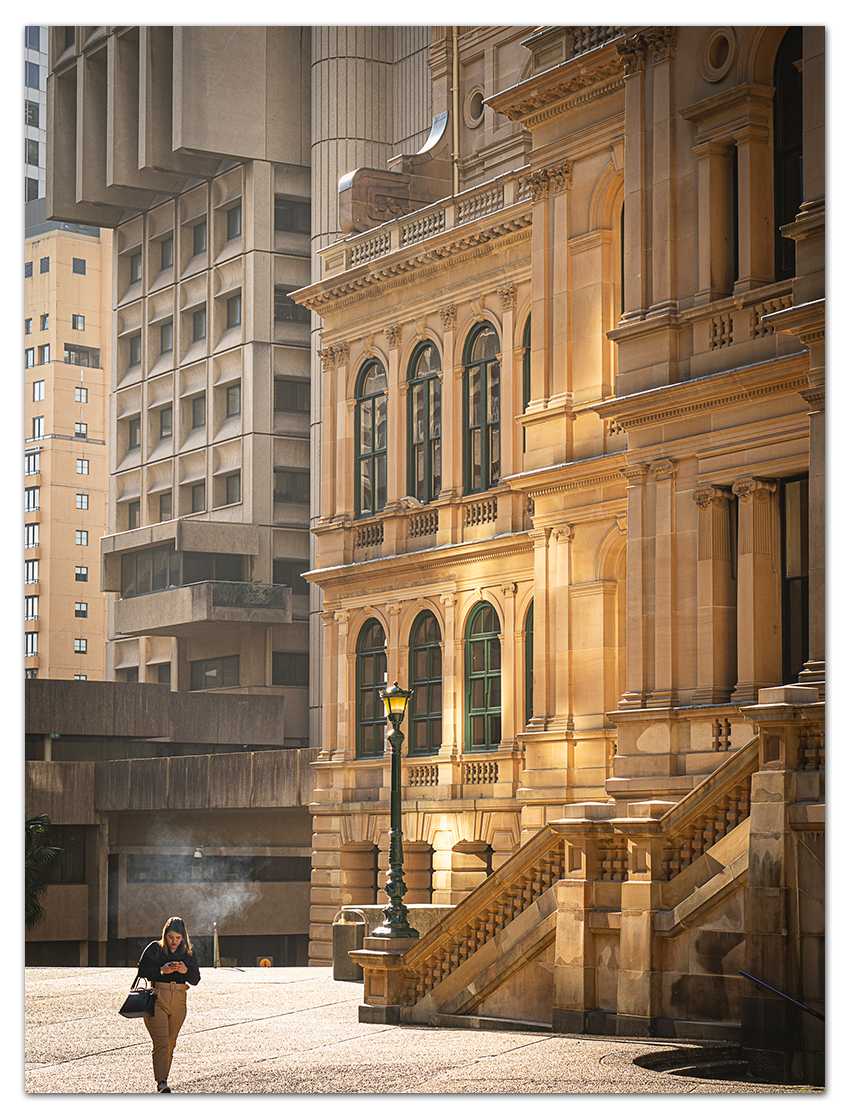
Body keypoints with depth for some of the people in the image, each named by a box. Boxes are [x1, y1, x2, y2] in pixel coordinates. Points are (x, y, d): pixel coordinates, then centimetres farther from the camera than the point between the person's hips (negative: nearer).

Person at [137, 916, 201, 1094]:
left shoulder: (188, 952, 10)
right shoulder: (154, 948, 2)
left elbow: (196, 979, 8)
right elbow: (142, 970, -3)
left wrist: (185, 971, -12)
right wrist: (161, 970, -17)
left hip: (178, 1001, 4)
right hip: (157, 999, -4)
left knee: (170, 1044, 6)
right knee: (161, 1043, -14)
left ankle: (162, 1078, 16)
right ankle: (161, 1082, -20)